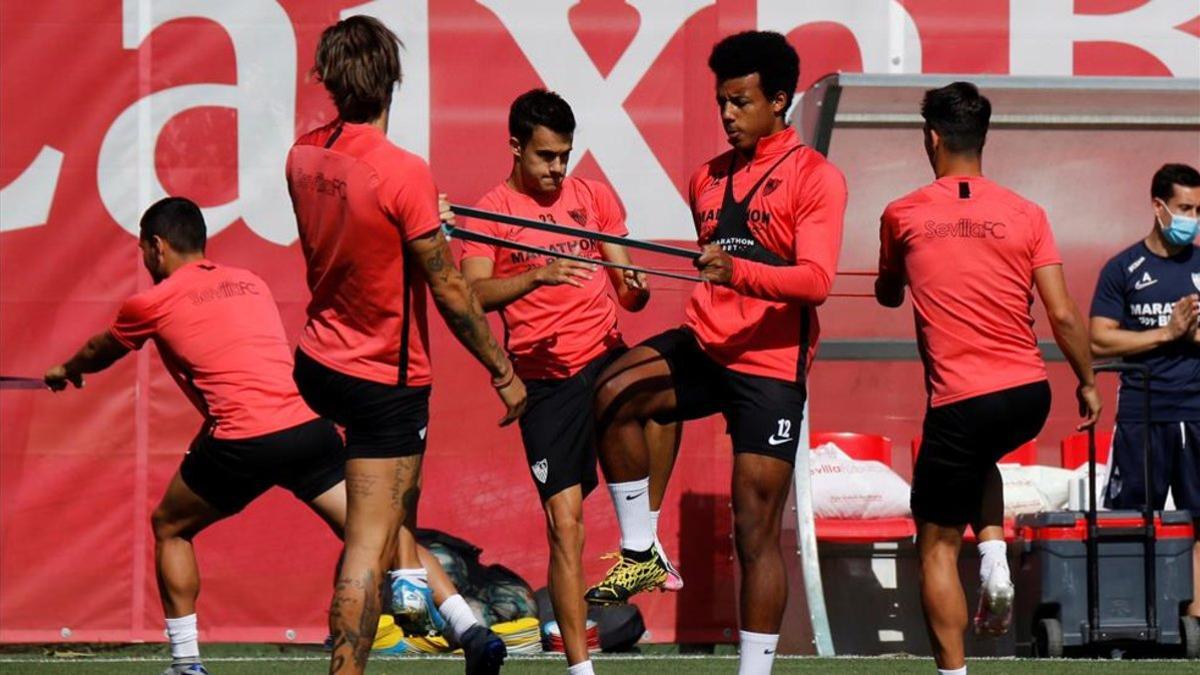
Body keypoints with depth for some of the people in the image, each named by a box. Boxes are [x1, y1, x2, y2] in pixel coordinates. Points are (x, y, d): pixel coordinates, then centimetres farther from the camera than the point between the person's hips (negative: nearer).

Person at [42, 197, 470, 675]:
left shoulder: (153, 303, 10)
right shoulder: (250, 283, 23)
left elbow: (100, 351, 31)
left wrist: (66, 372, 52)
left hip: (242, 442, -4)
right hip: (309, 424, 4)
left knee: (169, 529, 20)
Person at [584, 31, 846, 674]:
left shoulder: (815, 178, -5)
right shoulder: (708, 178, 15)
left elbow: (816, 279, -19)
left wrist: (738, 272, -34)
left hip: (770, 364, -5)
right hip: (705, 346, 5)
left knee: (756, 531, -4)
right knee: (615, 393, -25)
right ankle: (640, 554, -14)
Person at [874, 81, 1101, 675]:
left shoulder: (902, 216, 1)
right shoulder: (1025, 215, 1)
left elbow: (888, 295, 20)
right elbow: (1063, 316, -2)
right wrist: (1087, 382, 11)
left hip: (959, 399, -3)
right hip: (1029, 393, 3)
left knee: (938, 546, 6)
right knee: (979, 462, 35)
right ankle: (995, 564, 11)